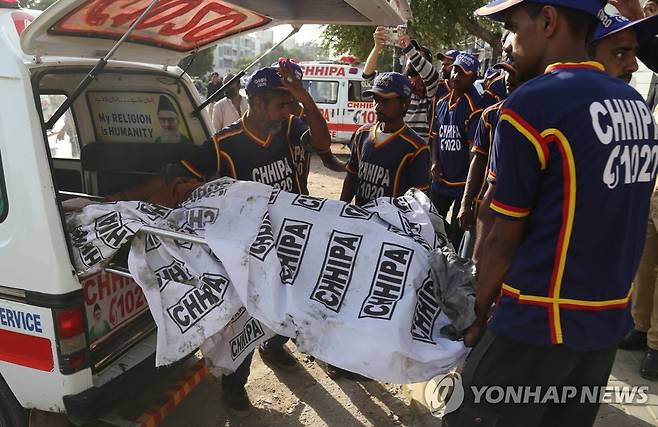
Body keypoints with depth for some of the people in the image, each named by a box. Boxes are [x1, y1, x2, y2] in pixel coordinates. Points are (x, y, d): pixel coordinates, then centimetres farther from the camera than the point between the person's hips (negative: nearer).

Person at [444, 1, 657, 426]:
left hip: (539, 319, -8)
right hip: (610, 319, 8)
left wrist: (479, 314, 0)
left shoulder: (531, 104, -17)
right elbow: (609, 216, 12)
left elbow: (505, 240, -14)